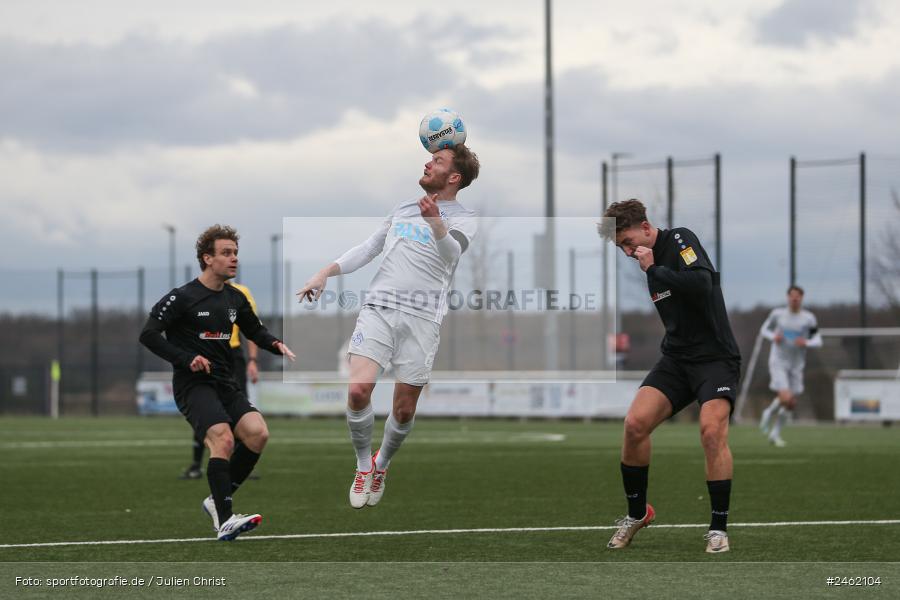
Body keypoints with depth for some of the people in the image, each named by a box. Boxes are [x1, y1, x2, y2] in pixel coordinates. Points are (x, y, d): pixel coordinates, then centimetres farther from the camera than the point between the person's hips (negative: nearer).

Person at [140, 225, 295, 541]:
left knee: (257, 433, -14)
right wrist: (187, 359, -19)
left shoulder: (235, 298, 12)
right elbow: (148, 334, -11)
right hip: (192, 385, -7)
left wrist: (275, 344, 5)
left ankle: (217, 500, 3)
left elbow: (254, 330, 27)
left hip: (225, 384, 7)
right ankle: (224, 521, -25)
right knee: (223, 440, -26)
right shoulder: (181, 298, -8)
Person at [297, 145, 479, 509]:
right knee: (358, 390, -17)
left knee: (404, 409, 1)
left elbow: (452, 252, -19)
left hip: (421, 319, -3)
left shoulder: (463, 219, 3)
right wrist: (326, 273, 17)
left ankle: (381, 465, 29)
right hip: (378, 310, 3)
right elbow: (369, 248, 30)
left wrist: (435, 220, -39)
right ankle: (363, 465, 4)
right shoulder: (403, 209, 20)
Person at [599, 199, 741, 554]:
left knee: (712, 431, -25)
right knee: (635, 423, -12)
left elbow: (701, 283, -28)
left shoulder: (680, 240, -10)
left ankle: (719, 527, -13)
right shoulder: (650, 262, 13)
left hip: (715, 357, -7)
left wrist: (654, 269, -20)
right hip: (676, 358, 7)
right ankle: (637, 513, 8)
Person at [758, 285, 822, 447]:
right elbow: (764, 330, 10)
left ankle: (775, 434, 26)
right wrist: (773, 337, -12)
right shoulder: (777, 314, -4)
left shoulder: (809, 318, -4)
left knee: (791, 404, 6)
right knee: (785, 398, -20)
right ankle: (770, 413, 14)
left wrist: (806, 343, -21)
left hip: (796, 365, 3)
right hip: (778, 362, -3)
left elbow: (818, 341, 1)